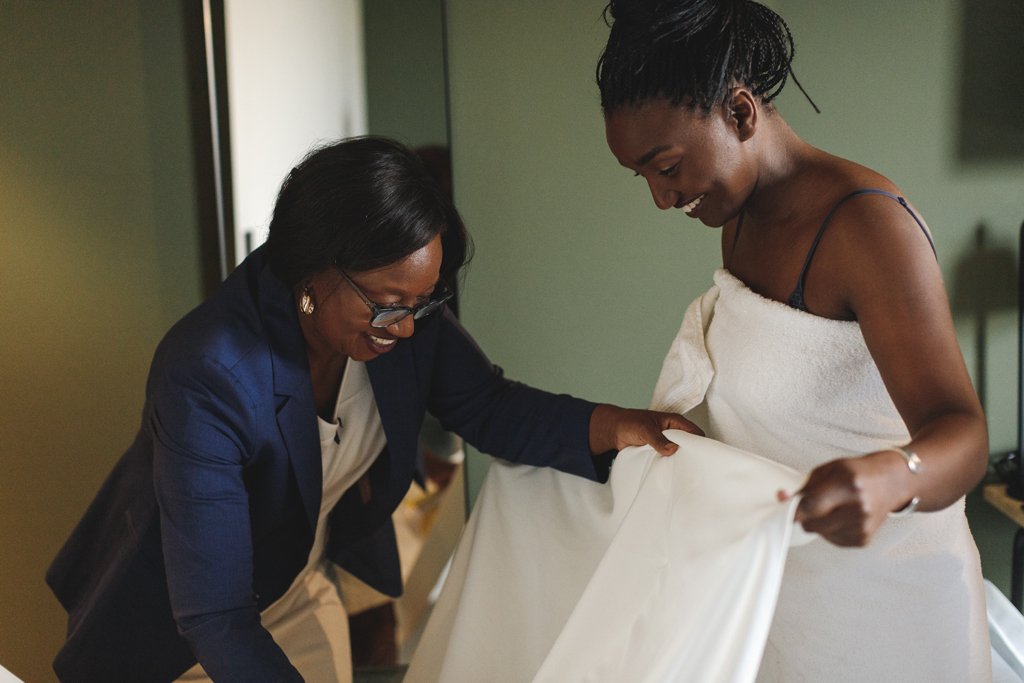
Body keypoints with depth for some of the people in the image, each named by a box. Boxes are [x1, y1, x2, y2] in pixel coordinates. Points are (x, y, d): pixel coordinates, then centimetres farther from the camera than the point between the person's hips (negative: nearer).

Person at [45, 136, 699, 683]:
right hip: (179, 629, -5)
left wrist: (611, 425, -26)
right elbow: (215, 620, -37)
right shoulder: (209, 375, -39)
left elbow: (488, 406, -8)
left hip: (303, 591, 5)